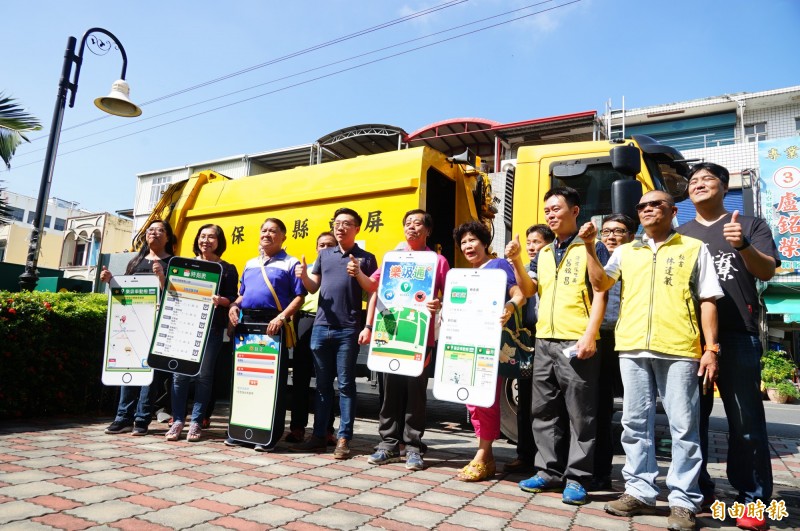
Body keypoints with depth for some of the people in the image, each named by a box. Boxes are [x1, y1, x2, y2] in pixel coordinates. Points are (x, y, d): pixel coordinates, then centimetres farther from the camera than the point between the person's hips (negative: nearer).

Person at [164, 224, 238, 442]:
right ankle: (177, 421, 9)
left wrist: (220, 300, -19)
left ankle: (196, 423, 9)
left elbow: (232, 298, 1)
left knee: (204, 375, -1)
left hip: (212, 328, -2)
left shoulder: (227, 269, 8)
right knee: (180, 373, -3)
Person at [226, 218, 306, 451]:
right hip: (247, 322, 6)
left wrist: (282, 317, -19)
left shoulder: (290, 263, 1)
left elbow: (299, 296, -6)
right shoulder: (250, 264, 21)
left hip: (272, 325, -6)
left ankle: (271, 434, 6)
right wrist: (234, 306, 4)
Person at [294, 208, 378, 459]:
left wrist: (359, 274, -19)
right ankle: (318, 435, 21)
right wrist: (304, 276, -6)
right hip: (321, 327, 4)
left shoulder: (366, 258, 2)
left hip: (348, 330, -4)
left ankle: (343, 438, 10)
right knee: (322, 384, 11)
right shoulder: (324, 254, 14)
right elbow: (313, 287, 15)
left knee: (345, 385, 2)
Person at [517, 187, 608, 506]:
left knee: (579, 414, 1)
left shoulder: (592, 248, 0)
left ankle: (576, 478, 12)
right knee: (543, 410, 10)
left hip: (576, 342, -6)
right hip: (544, 340, 6)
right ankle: (549, 471, 21)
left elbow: (600, 295, -6)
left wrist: (590, 335, -16)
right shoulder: (543, 254, 17)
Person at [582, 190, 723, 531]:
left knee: (683, 426, 2)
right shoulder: (625, 252, 17)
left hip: (679, 349, -3)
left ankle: (684, 502, 13)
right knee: (635, 423, 8)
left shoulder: (694, 248, 10)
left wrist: (711, 348, -2)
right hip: (632, 348, 3)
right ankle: (640, 492, 19)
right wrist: (589, 247, -5)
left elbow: (707, 301, 6)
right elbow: (600, 283, 4)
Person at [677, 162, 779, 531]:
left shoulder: (751, 225, 8)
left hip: (737, 337, -3)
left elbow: (767, 272, -6)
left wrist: (742, 246, -24)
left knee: (745, 423, 1)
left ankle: (753, 500, 11)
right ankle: (698, 490, 22)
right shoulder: (680, 234, 15)